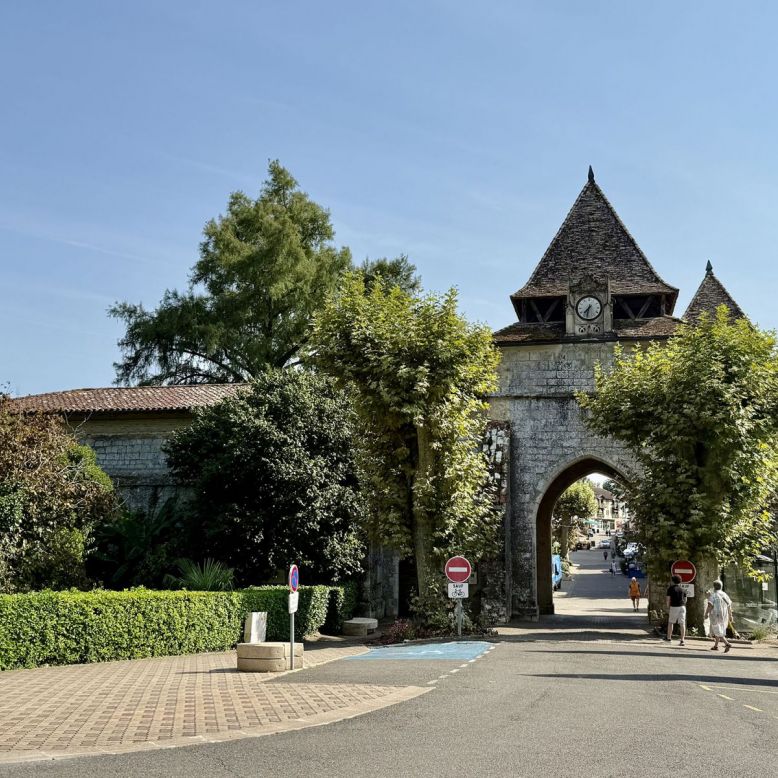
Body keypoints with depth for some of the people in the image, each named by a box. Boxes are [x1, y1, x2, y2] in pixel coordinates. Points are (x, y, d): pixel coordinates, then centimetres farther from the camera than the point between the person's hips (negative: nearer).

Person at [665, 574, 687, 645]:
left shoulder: (670, 588, -2)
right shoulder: (682, 589, 9)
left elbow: (668, 599, -4)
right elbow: (685, 599, 12)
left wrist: (668, 608, 3)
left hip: (674, 607, -3)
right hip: (682, 607, 3)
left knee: (670, 622, 13)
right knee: (682, 623, 0)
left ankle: (669, 637, 21)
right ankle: (682, 640, -5)